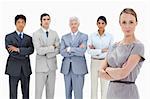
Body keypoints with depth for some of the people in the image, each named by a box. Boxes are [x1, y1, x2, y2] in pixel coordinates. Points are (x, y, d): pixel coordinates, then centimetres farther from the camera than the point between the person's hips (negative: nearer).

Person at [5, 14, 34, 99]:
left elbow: (31, 50, -6)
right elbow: (11, 52, -9)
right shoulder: (9, 37, 4)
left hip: (26, 69, 3)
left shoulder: (29, 38, 12)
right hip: (14, 68, -3)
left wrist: (18, 49, -16)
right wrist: (25, 53, -8)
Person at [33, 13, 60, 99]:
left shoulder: (54, 33, 7)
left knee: (51, 91, 10)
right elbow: (39, 50, -15)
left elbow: (58, 50, 0)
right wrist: (52, 47, -9)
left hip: (52, 66, 4)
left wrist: (46, 54, -12)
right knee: (38, 91, -1)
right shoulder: (36, 34, -4)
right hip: (41, 66, -3)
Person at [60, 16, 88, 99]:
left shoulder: (84, 36, 3)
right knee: (68, 92, 12)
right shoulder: (64, 37, 11)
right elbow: (62, 52, -3)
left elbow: (82, 52, -12)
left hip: (79, 68, -3)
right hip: (66, 68, 3)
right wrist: (76, 50, -10)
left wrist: (69, 49, -7)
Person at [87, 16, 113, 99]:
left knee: (104, 85, 4)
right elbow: (89, 51, -8)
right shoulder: (92, 36, 0)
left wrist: (95, 50, -10)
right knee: (94, 85, 7)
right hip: (94, 62, 1)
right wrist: (102, 50, -16)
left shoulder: (110, 36, -1)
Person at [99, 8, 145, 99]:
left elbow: (123, 73, -20)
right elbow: (102, 72, 1)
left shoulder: (138, 46, -11)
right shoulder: (115, 46, 7)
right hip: (111, 91, 6)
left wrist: (108, 69, -3)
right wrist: (118, 73, -14)